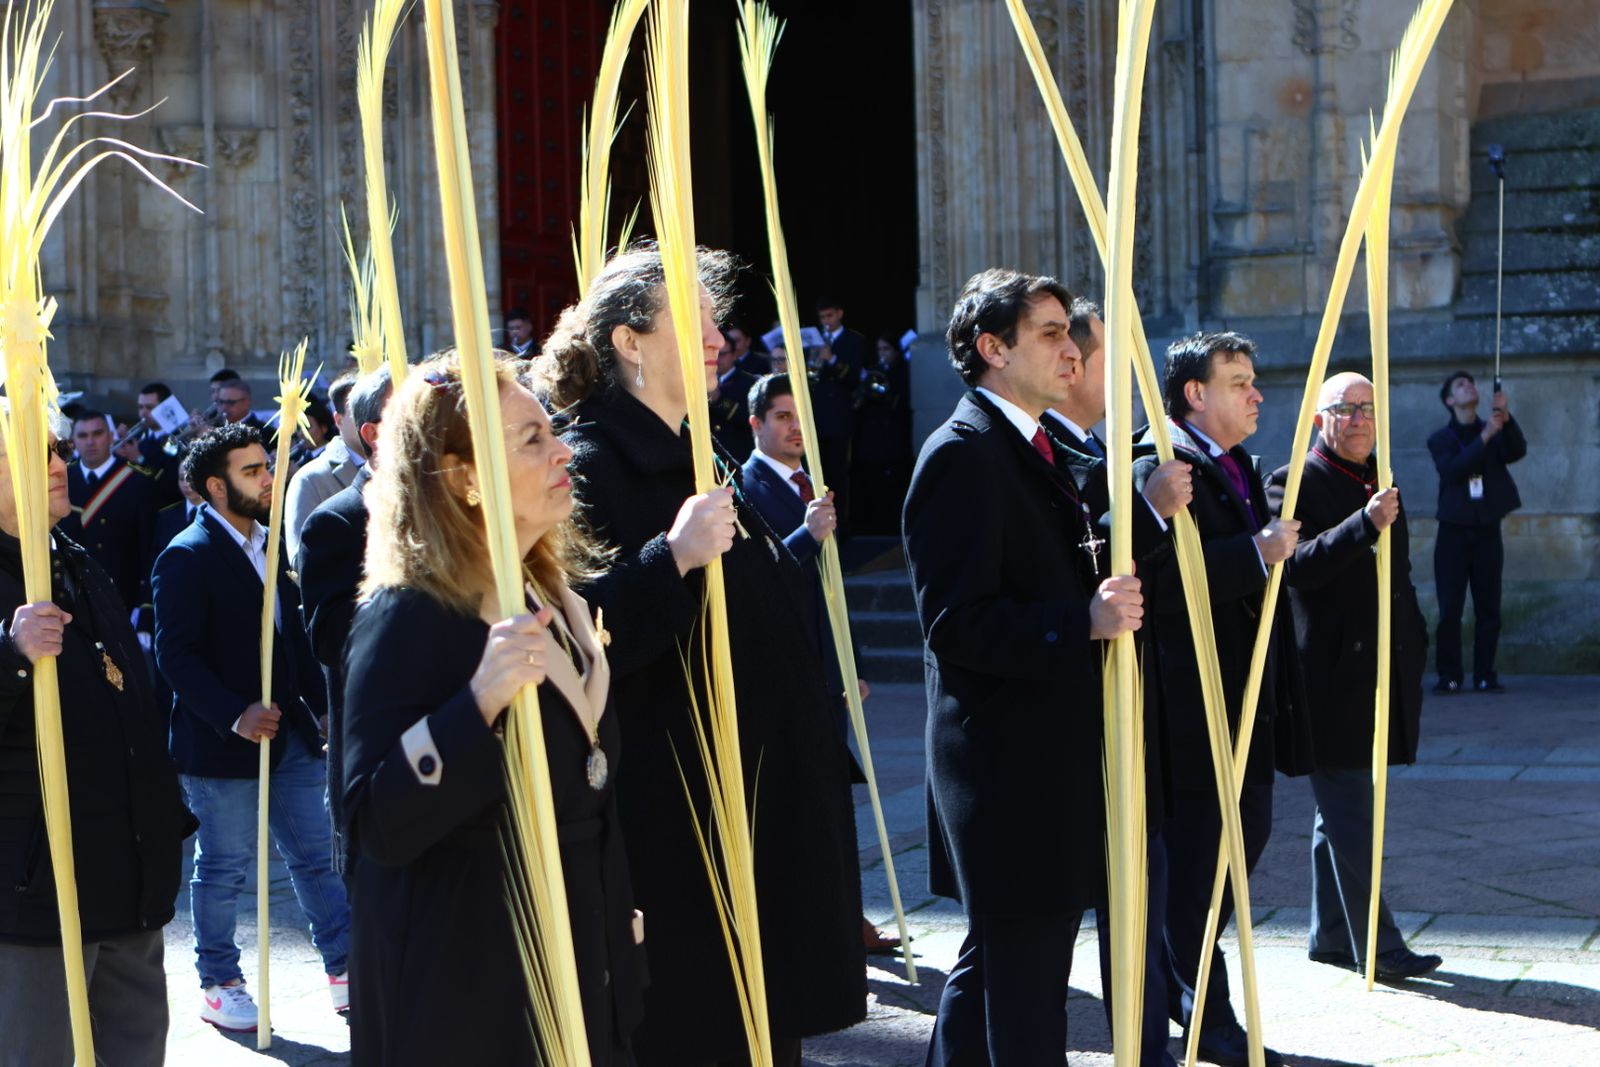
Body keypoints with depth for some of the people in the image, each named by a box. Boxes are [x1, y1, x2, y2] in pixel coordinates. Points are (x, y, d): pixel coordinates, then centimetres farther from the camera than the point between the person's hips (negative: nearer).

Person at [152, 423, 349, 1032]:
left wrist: (320, 702, 12)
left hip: (289, 732, 7)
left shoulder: (269, 545, 10)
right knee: (223, 866, 5)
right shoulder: (187, 557, -13)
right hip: (221, 743, -7)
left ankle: (345, 969, 18)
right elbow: (174, 655, -18)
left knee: (315, 855, 10)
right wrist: (233, 715, -25)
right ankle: (219, 985, 19)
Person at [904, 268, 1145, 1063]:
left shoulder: (1035, 450, 16)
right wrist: (1083, 624, -30)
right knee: (1024, 976, -3)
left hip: (1051, 753, 10)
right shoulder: (962, 453, -15)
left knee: (997, 960, 19)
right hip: (1006, 761, -10)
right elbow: (956, 622, -22)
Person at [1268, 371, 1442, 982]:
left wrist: (1415, 646, 19)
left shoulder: (1378, 486, 18)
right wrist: (1364, 524, -30)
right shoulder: (1293, 484, -7)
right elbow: (1298, 566, -20)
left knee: (1340, 813, 14)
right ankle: (1376, 946, -7)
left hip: (1380, 675, 8)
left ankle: (1330, 936, 22)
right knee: (1348, 819, -7)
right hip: (1332, 676, -8)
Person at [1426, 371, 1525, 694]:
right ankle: (1449, 675, -1)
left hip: (1487, 531, 2)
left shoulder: (1496, 433, 11)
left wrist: (1506, 418, -23)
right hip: (1454, 530, -2)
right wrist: (1485, 437, -22)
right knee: (1450, 609, -5)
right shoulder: (1440, 439, 4)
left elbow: (1517, 452, -9)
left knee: (1489, 607, 0)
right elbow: (1452, 470, -15)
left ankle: (1485, 675, 4)